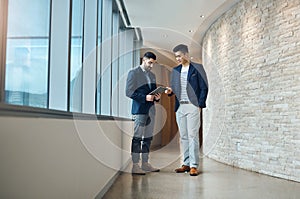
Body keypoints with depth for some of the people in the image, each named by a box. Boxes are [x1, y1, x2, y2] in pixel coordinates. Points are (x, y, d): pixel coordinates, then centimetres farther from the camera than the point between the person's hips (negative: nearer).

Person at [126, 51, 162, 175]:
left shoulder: (152, 75, 20)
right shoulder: (133, 73, -2)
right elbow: (129, 92, -10)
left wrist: (157, 97, 3)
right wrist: (145, 98, -18)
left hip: (150, 109, 7)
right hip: (139, 110, -7)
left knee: (148, 138, 9)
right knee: (137, 138, -6)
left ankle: (145, 164, 17)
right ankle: (135, 166, -2)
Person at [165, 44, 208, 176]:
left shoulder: (197, 68, 2)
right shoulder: (175, 70, 17)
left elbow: (204, 88, -1)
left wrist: (200, 105, -9)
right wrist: (170, 91, -3)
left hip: (192, 106, -5)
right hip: (180, 107, 5)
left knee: (193, 135, -7)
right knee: (183, 136, 6)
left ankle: (194, 165, -4)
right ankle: (186, 164, 13)